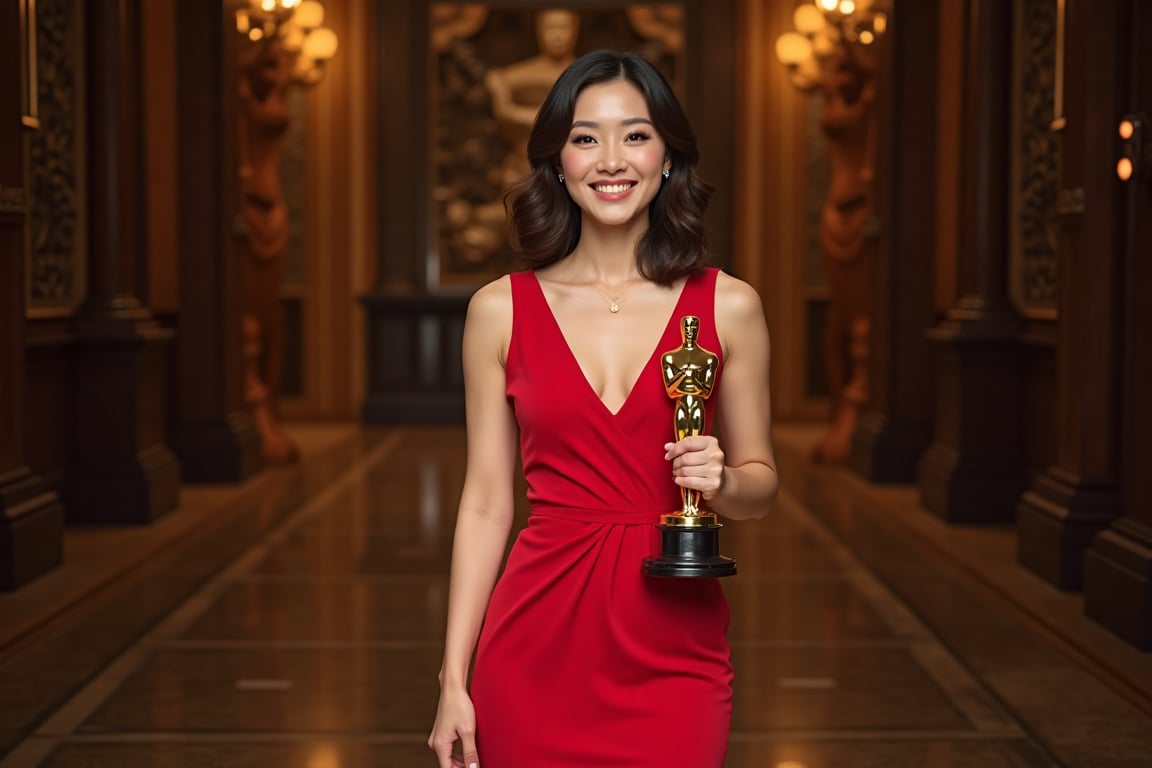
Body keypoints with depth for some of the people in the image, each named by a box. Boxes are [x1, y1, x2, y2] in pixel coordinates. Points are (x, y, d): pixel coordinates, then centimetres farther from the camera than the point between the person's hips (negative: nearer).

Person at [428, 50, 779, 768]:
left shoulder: (728, 306, 0)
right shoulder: (500, 310, 1)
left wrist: (721, 481, -14)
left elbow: (761, 485, 9)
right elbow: (487, 501, 3)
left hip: (674, 648, 0)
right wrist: (453, 680, 1)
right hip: (539, 644, 0)